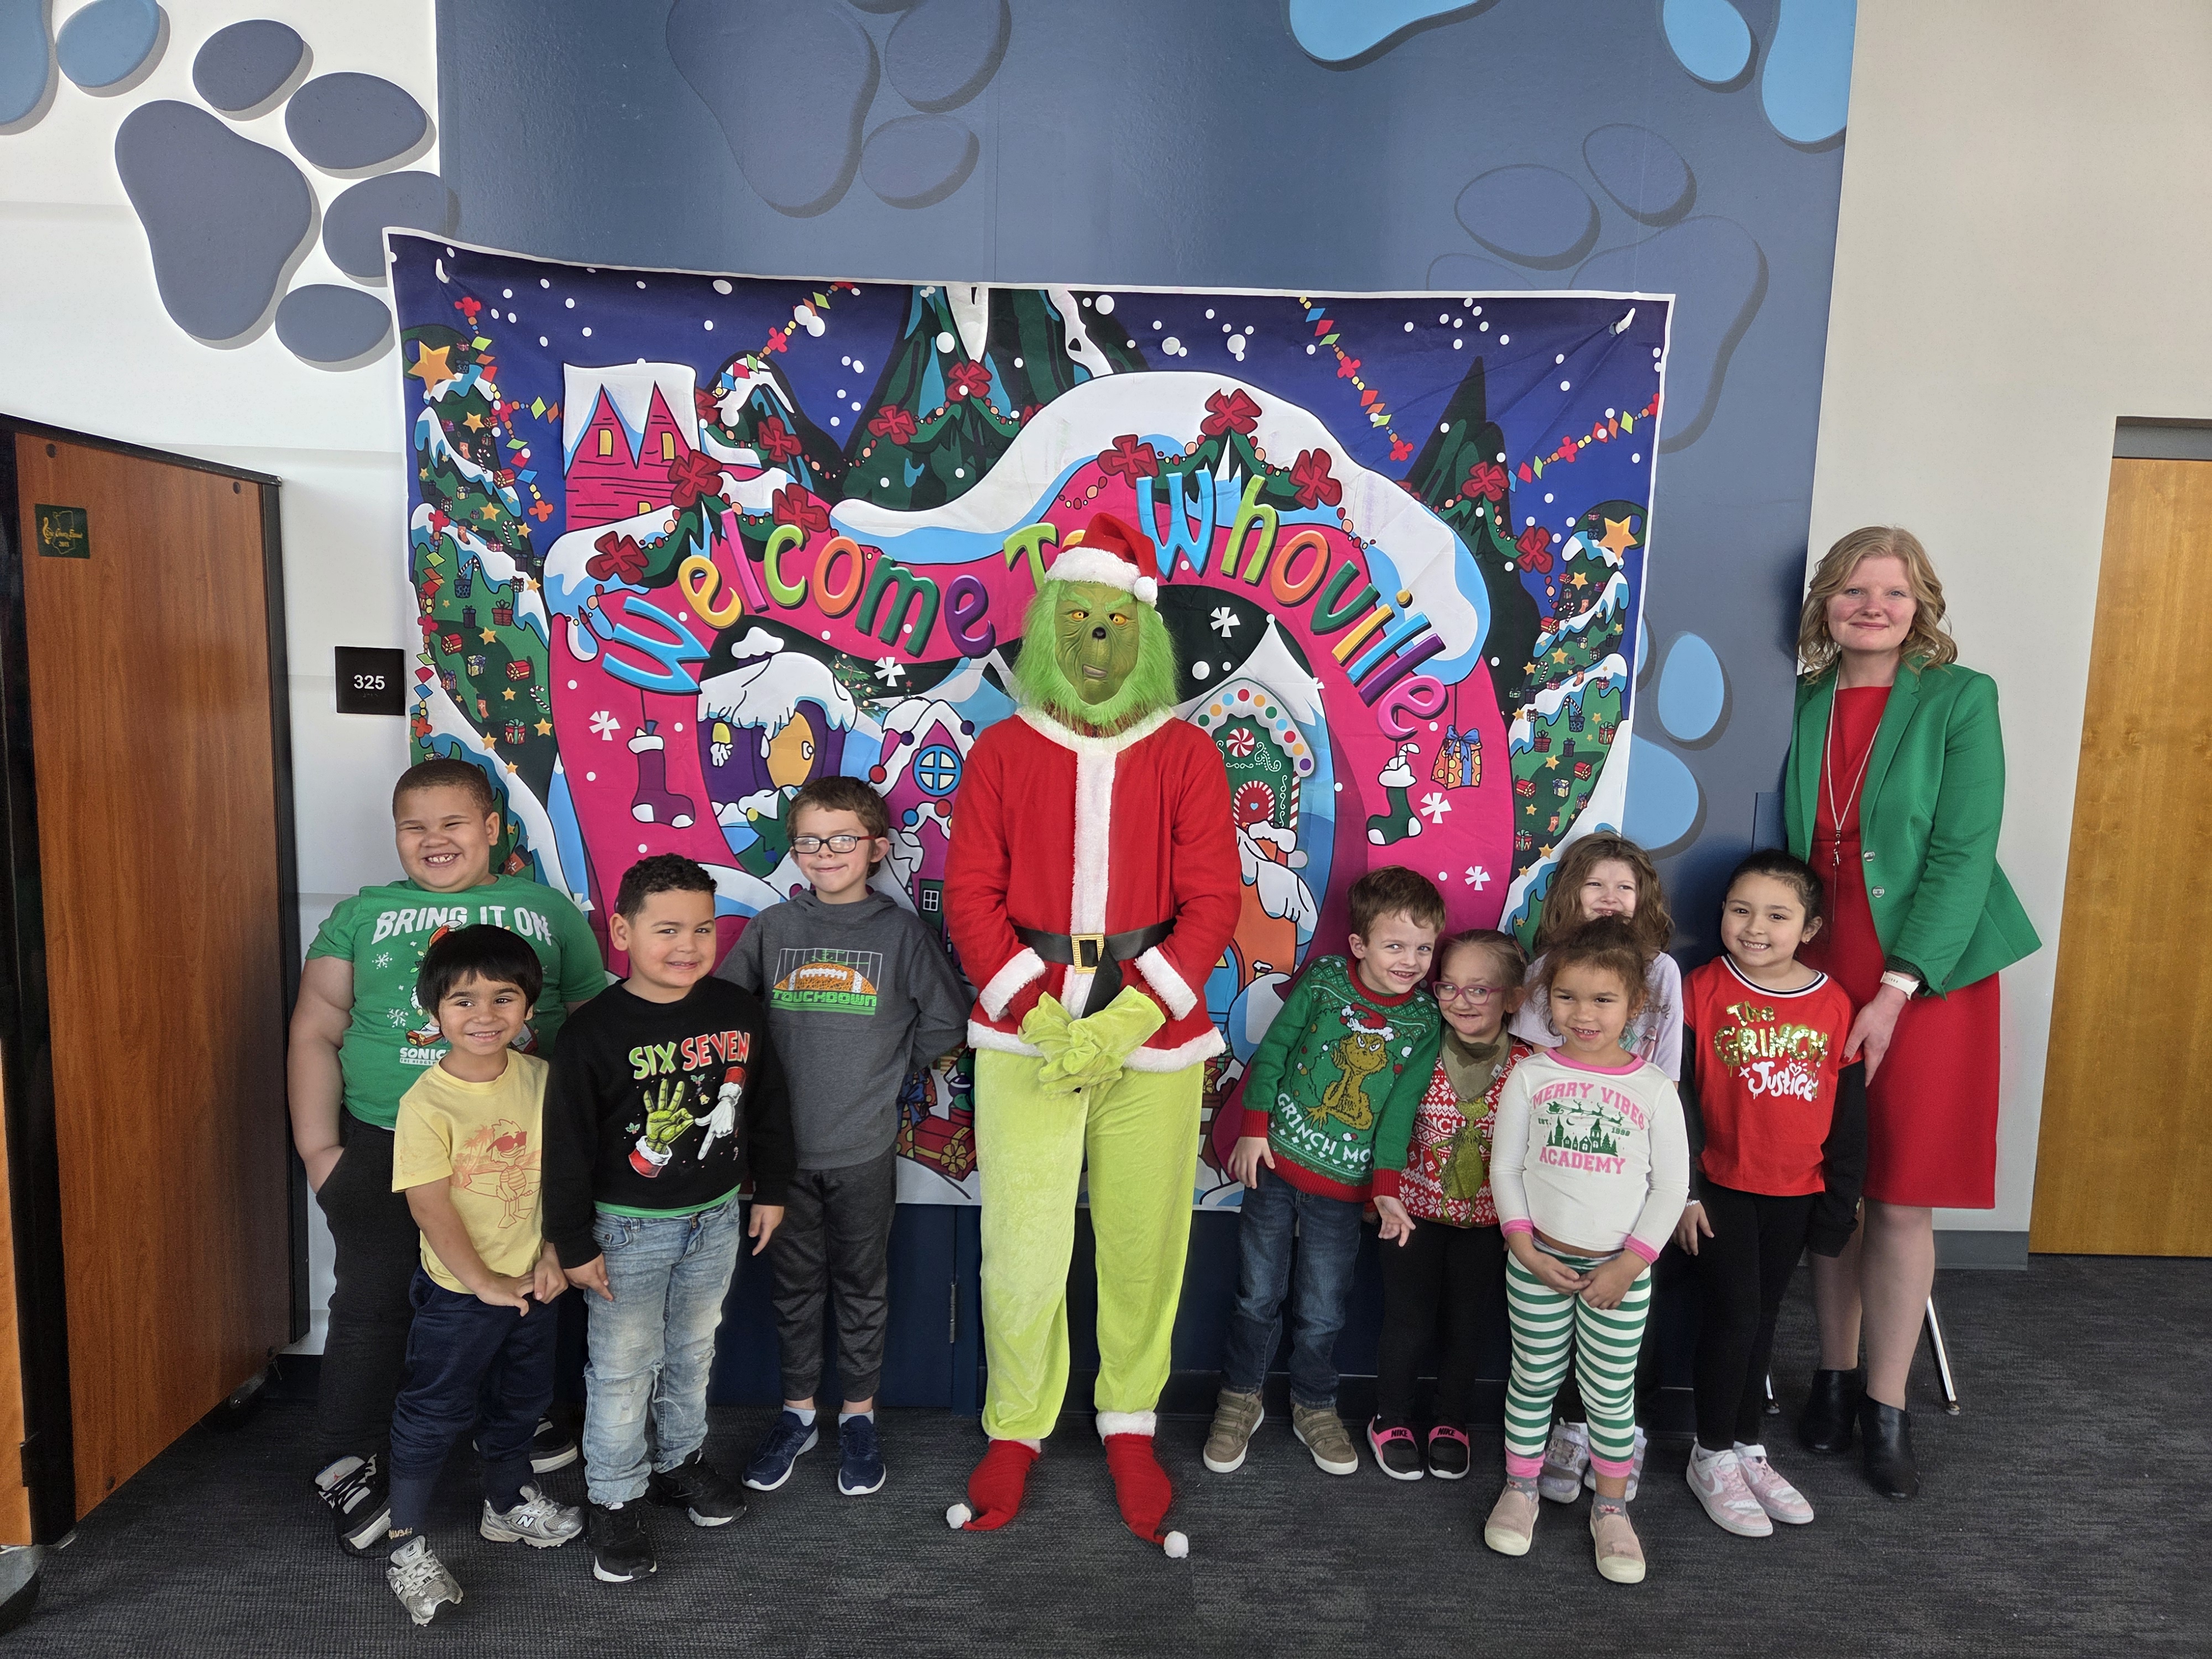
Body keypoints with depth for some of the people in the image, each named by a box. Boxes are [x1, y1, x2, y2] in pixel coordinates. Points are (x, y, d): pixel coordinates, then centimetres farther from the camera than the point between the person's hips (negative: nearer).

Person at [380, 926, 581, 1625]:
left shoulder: (540, 1079, -7)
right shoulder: (426, 1104, -21)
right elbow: (430, 1206, -20)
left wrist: (553, 1254, -4)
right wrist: (485, 1283, -17)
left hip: (532, 1283, 5)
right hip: (458, 1293, -5)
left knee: (521, 1402, 22)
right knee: (434, 1414, 9)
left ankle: (507, 1504, 45)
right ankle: (407, 1546, 28)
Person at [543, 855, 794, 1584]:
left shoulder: (739, 1011, -5)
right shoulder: (595, 1031, -18)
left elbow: (767, 1104, 7)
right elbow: (566, 1143, -14)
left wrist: (769, 1190, 11)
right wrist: (574, 1244, -11)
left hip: (715, 1219, 4)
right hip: (629, 1228, -4)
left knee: (693, 1352, 20)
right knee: (623, 1367, 7)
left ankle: (680, 1460, 42)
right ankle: (613, 1500, 26)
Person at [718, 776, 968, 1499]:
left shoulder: (901, 930, -6)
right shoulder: (771, 928, 0)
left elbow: (944, 1022, -1)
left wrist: (884, 1069, -1)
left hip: (866, 1148, -2)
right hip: (785, 1142, 2)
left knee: (862, 1286, 12)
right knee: (794, 1285, 15)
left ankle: (859, 1415, 30)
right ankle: (797, 1412, 33)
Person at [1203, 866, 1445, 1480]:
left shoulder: (1425, 1020, -4)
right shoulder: (1324, 980, -7)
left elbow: (1401, 1108, -5)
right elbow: (1273, 1051, -1)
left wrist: (1386, 1188, -10)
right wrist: (1254, 1129, -4)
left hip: (1342, 1185, 0)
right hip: (1275, 1162, 0)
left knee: (1321, 1313, 9)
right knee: (1258, 1295, 10)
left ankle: (1314, 1408, 34)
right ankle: (1240, 1401, 31)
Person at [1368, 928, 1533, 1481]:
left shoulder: (1527, 1065, -12)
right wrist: (1385, 1195, -8)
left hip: (1486, 1220, 1)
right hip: (1417, 1210, -1)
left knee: (1469, 1325, 12)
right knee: (1408, 1323, 6)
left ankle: (1451, 1423, 37)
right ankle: (1391, 1420, 31)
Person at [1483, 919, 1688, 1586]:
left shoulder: (1653, 1088, -6)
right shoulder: (1532, 1075, -4)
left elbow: (1671, 1185, -3)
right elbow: (1505, 1165, -1)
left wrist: (1630, 1264, -9)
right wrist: (1525, 1248, -9)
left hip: (1620, 1272, -1)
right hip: (1539, 1263, 1)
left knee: (1611, 1393, 10)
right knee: (1533, 1379, 14)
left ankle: (1611, 1507, 28)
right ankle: (1521, 1488, 32)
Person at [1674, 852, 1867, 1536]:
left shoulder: (1833, 1004, -3)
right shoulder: (1703, 991, -11)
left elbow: (1849, 1112, 3)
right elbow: (1680, 1095, -10)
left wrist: (1841, 1200, 4)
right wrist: (1685, 1190, -11)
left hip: (1795, 1194, 3)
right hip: (1720, 1187, -3)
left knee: (1763, 1317, 15)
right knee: (1734, 1314, -2)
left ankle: (1748, 1447, 30)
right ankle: (1712, 1456, 15)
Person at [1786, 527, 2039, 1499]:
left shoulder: (1960, 699, -5)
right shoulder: (1804, 703, 5)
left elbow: (1964, 854, -10)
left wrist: (1897, 988, -15)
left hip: (1928, 970, -3)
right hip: (1819, 967, 3)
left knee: (1903, 1198, 1)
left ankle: (1887, 1408, 17)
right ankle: (1835, 1379, 26)